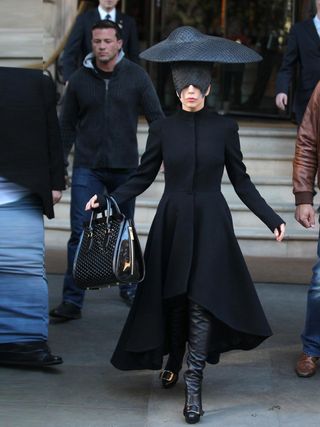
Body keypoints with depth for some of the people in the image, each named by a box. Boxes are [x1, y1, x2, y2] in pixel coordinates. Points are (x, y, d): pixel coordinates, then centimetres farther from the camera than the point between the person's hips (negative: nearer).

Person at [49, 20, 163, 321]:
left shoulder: (136, 76, -3)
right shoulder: (79, 79, 0)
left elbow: (156, 116, -2)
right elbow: (67, 126, 7)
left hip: (125, 167, 1)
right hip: (87, 168, 0)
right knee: (81, 233, -8)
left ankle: (129, 287, 33)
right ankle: (72, 301, -5)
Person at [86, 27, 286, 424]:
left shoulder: (224, 128, -1)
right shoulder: (163, 128, 1)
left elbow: (241, 181, 4)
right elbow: (142, 177, 4)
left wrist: (271, 219, -1)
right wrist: (106, 200, -9)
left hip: (211, 225, -1)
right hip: (172, 223, 1)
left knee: (202, 302, -7)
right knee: (172, 298, 8)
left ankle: (193, 384, -5)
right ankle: (172, 361, 33)